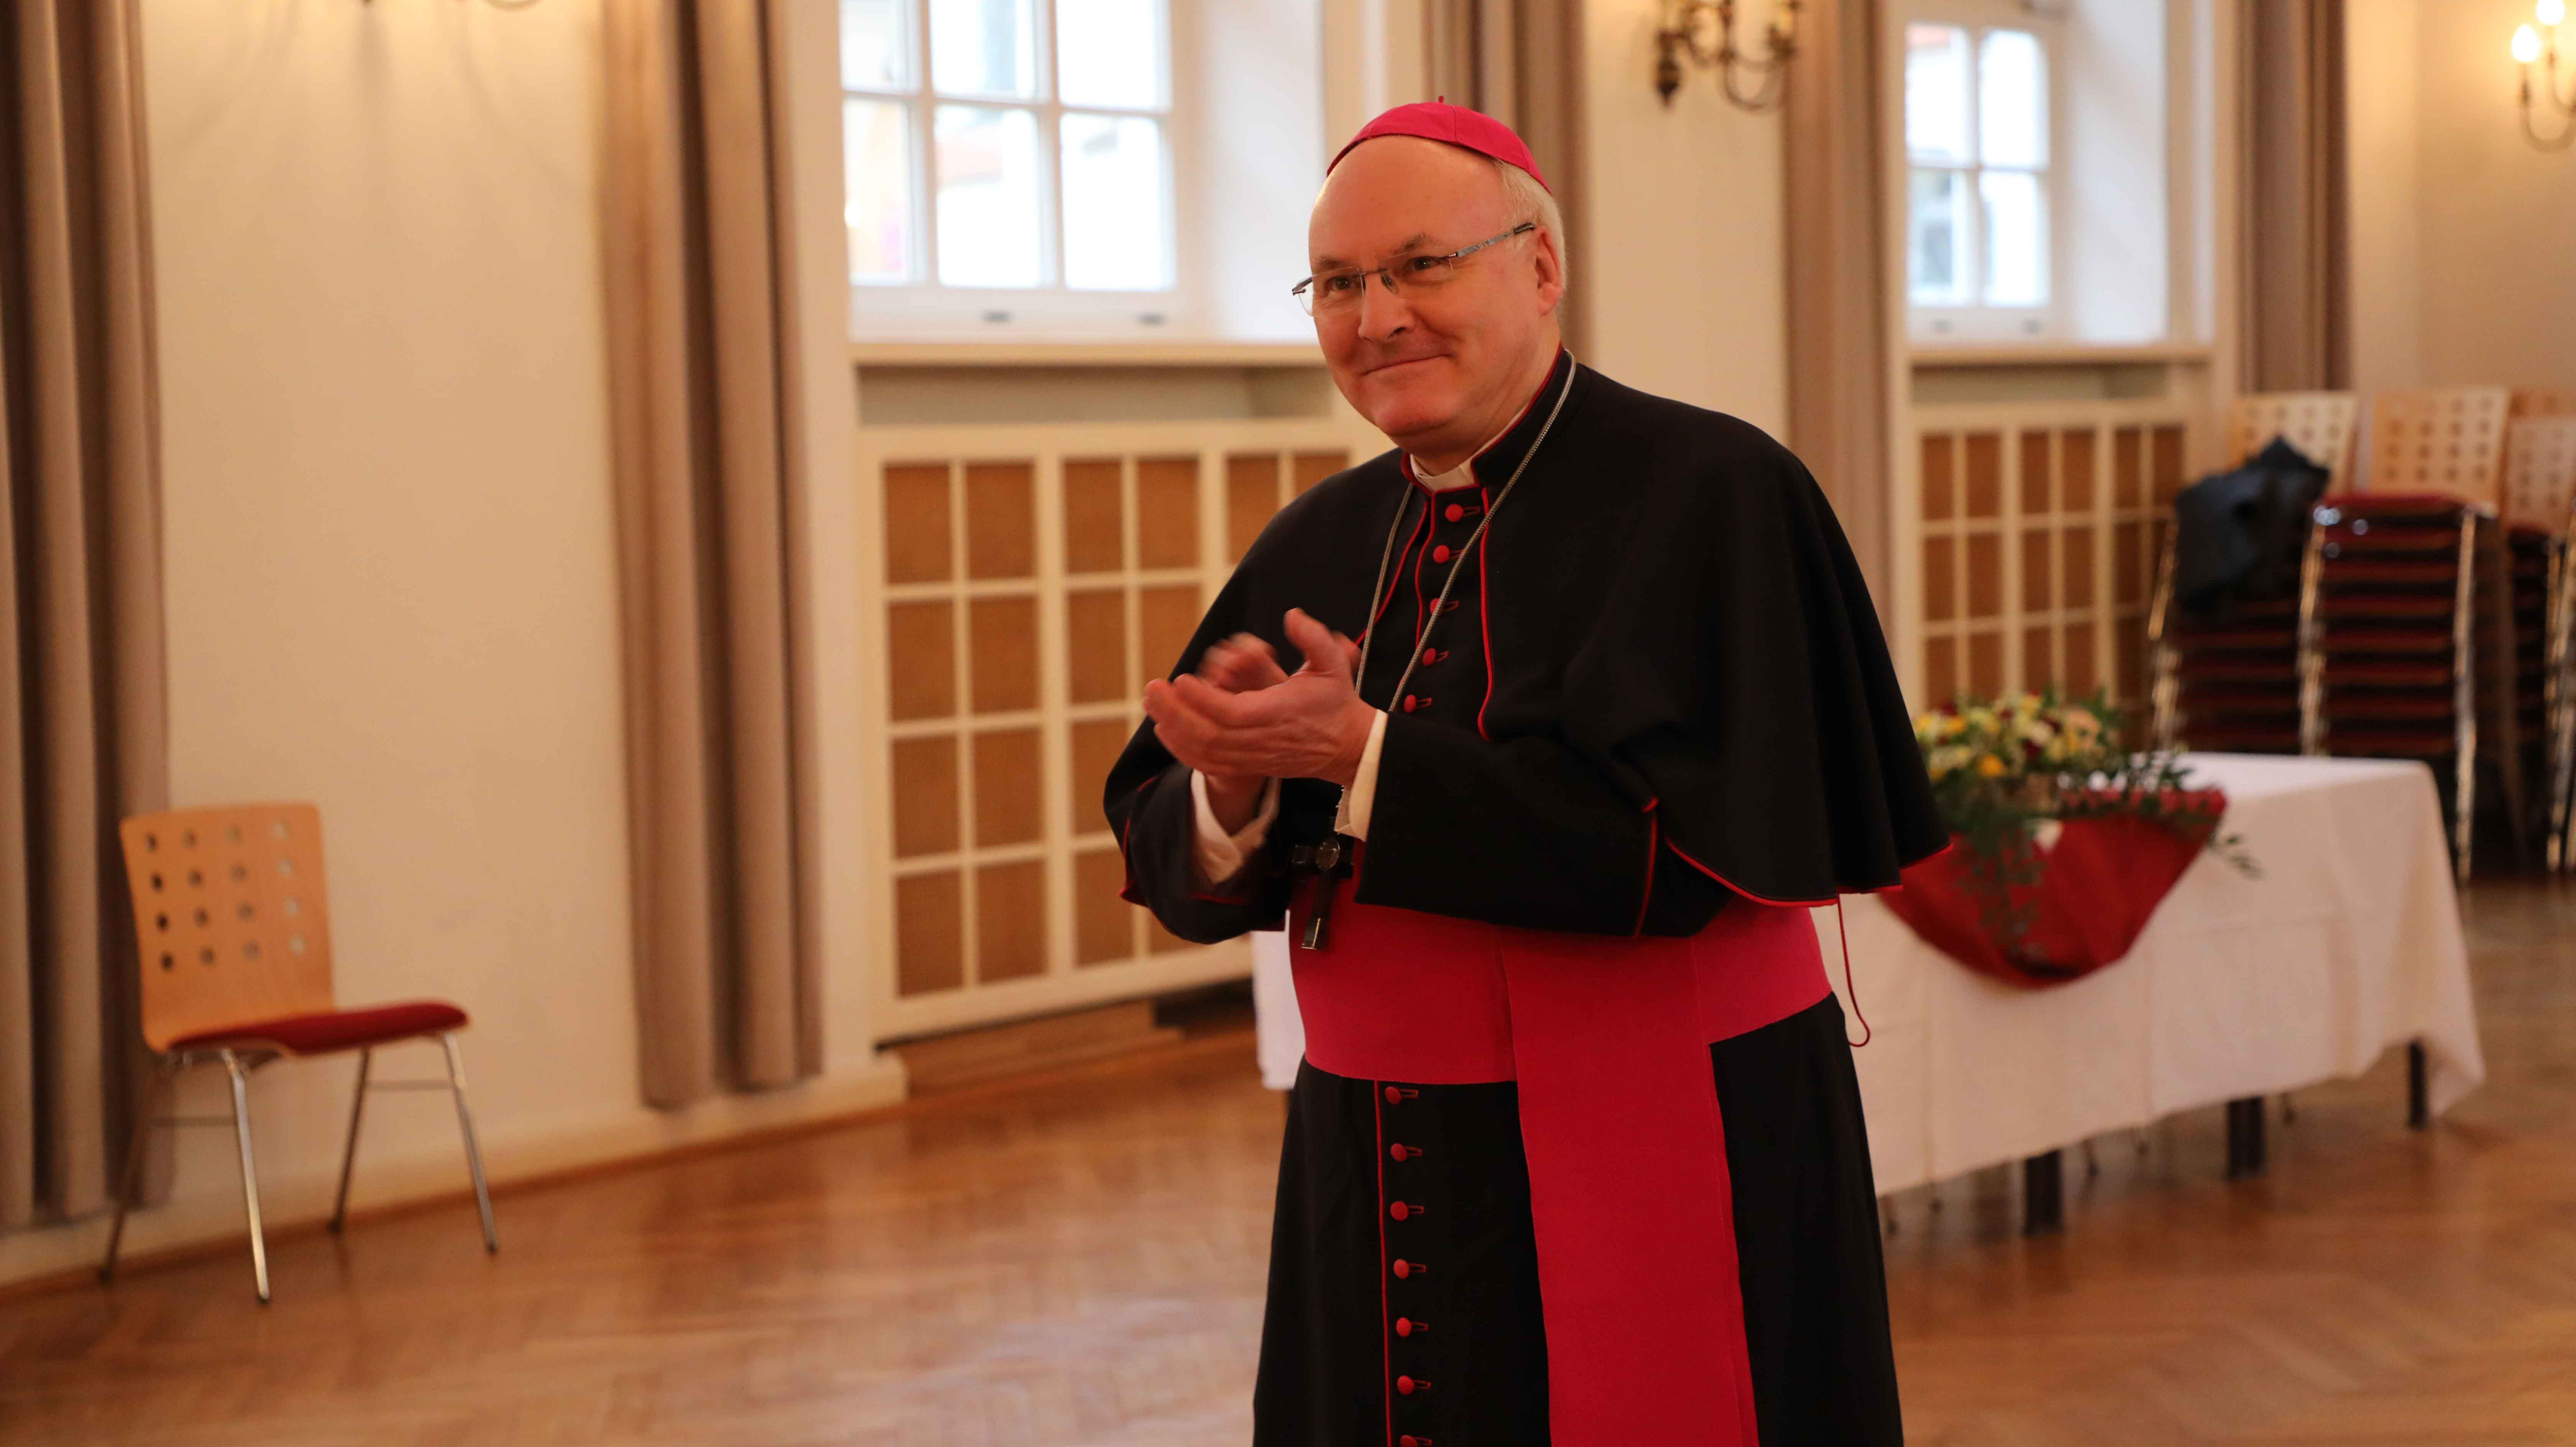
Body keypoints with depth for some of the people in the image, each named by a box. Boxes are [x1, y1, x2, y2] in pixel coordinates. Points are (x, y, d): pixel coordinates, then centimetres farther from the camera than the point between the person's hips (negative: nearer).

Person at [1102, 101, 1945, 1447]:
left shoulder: (1706, 492, -10)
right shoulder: (1319, 543, 8)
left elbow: (1679, 841, -20)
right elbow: (1165, 863, 6)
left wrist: (1363, 757, -21)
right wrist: (1234, 788, -16)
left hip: (1656, 1169, -5)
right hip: (1379, 1176, 5)